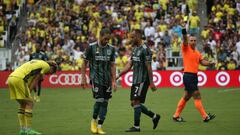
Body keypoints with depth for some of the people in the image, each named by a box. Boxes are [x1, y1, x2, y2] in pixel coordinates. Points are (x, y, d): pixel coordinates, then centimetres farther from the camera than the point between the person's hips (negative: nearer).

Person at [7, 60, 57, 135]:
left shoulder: (37, 63, 30)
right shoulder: (46, 66, 5)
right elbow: (36, 80, 0)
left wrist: (27, 93, 16)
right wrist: (28, 92, 3)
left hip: (11, 78, 9)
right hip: (19, 79, -9)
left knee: (23, 104, 16)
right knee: (29, 103, -2)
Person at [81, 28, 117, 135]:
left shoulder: (111, 49, 5)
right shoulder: (91, 47, -5)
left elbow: (112, 65, 10)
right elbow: (85, 63, 1)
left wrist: (114, 81, 5)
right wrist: (83, 78, -3)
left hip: (107, 79, 4)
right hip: (95, 78, -4)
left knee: (105, 102, 1)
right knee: (99, 100, -14)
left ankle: (99, 126, 8)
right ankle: (94, 120, 11)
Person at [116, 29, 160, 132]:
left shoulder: (145, 49, -13)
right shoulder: (135, 49, 15)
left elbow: (149, 67, -16)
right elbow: (129, 65, 16)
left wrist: (151, 83, -18)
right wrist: (118, 76, 9)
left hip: (142, 80, -9)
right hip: (135, 80, 9)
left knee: (136, 102, -11)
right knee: (134, 103, 9)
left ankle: (136, 126, -5)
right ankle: (154, 116, 21)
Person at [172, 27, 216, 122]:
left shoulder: (197, 53, 17)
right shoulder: (186, 49, -3)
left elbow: (202, 61, 9)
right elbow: (185, 41, -22)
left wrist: (210, 63, -12)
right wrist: (184, 34, -42)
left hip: (194, 76, 8)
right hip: (188, 76, -8)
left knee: (186, 97, 13)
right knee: (197, 96, -9)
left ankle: (176, 116, 21)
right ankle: (205, 116, -8)